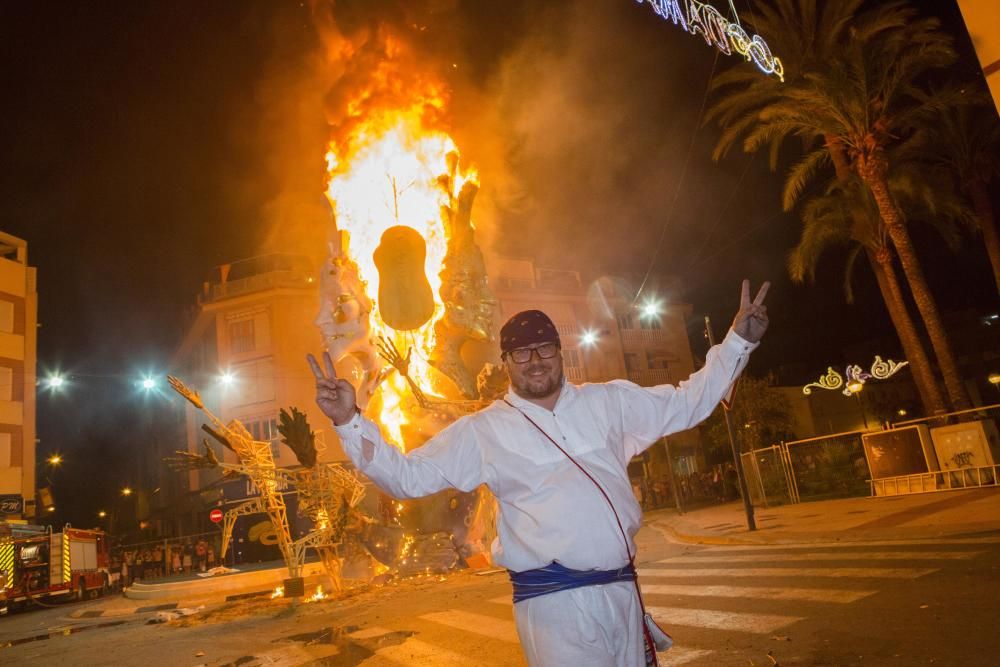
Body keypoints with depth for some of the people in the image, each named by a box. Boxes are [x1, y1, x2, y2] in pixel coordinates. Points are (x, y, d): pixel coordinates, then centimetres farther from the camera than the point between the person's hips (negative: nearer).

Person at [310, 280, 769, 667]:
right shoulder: (482, 431, 0)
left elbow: (687, 402, 15)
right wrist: (350, 422, -12)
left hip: (622, 591, 4)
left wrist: (738, 340, 8)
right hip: (554, 601, -4)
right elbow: (406, 476, 0)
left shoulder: (609, 401, 7)